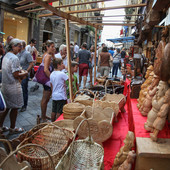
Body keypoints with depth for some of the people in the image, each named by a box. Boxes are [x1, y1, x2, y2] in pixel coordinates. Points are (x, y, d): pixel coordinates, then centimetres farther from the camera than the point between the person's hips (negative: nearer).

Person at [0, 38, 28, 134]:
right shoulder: (14, 58, -19)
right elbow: (16, 75, -21)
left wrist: (20, 71, 10)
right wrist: (24, 73, -5)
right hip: (13, 86, -9)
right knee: (14, 108, 6)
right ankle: (12, 128, 20)